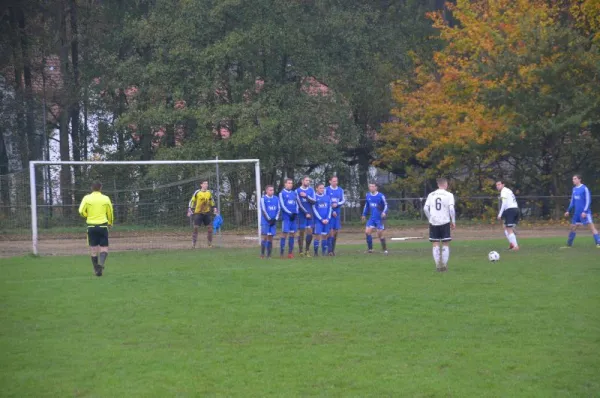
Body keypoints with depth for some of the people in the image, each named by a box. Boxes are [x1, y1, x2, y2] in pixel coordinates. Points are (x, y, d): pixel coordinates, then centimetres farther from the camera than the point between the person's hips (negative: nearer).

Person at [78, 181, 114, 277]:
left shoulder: (87, 198, -1)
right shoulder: (106, 199, 0)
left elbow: (81, 211, -9)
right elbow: (110, 213, 7)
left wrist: (87, 216, 12)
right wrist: (110, 223, 25)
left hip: (91, 226, 1)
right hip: (103, 226, -1)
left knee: (94, 250, 8)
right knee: (104, 248, 3)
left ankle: (97, 270, 9)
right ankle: (101, 263, -25)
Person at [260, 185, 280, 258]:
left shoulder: (276, 199, 10)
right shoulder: (263, 198, -3)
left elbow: (278, 209, 9)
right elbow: (263, 210, -8)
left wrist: (275, 219, -4)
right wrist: (269, 219, -11)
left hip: (273, 221, 4)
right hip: (265, 221, -4)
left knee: (270, 238, 4)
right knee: (265, 237, -7)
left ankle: (269, 255, 7)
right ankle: (262, 254, -3)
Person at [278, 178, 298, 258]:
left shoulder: (294, 193, 16)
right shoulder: (282, 193, 0)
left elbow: (296, 204, 15)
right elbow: (282, 205, -6)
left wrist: (295, 213, -1)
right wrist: (290, 213, -11)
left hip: (293, 216, 5)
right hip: (286, 216, -5)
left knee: (292, 234, 4)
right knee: (284, 233, -9)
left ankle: (290, 252, 9)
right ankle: (281, 253, -8)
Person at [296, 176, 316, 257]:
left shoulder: (311, 190, 8)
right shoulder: (297, 191, -3)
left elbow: (313, 201, -2)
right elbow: (299, 204, -8)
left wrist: (306, 196, -16)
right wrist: (306, 213, -11)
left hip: (310, 214, 3)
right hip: (301, 214, -3)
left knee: (310, 232, -2)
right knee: (301, 232, -1)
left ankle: (307, 250, 10)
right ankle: (301, 251, 6)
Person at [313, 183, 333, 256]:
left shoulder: (328, 197, 10)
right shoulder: (315, 197, -2)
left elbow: (330, 208, 9)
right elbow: (314, 210, -5)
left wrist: (328, 219, -4)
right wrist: (321, 219, -10)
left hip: (326, 220, 4)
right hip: (318, 220, -4)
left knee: (325, 236, 5)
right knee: (317, 236, -9)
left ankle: (324, 252, 10)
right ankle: (316, 252, -3)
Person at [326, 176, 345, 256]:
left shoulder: (340, 190, 10)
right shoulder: (327, 190, -3)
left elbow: (343, 200, 12)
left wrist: (337, 204, -9)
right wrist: (331, 211, -9)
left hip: (337, 213, 4)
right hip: (329, 213, -4)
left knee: (336, 231, 5)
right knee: (330, 231, -10)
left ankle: (333, 249, 14)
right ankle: (330, 250, -9)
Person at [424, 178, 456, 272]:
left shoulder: (431, 195, 7)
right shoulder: (449, 195, -3)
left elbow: (425, 208, 2)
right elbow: (451, 208, -12)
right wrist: (453, 221, -3)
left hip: (433, 222, 2)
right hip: (445, 222, -2)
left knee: (435, 244, 5)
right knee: (446, 244, 7)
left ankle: (438, 265, 0)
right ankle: (444, 265, 2)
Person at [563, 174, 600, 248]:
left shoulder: (584, 188, -10)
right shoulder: (574, 189, 11)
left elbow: (588, 201, -12)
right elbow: (572, 201, 21)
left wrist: (585, 211, -19)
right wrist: (568, 211, 17)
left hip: (585, 212, -7)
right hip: (577, 212, 7)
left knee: (591, 226, -14)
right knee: (573, 227, 12)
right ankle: (569, 244, 23)